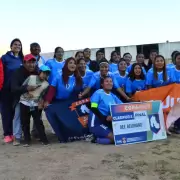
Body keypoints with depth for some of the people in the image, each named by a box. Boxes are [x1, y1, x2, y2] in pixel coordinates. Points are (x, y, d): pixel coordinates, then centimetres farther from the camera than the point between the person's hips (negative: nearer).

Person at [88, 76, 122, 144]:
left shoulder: (113, 96, 13)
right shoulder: (98, 93, -7)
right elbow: (93, 109, -17)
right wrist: (105, 118, -27)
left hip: (108, 123, 8)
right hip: (96, 123, -7)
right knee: (115, 137, -22)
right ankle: (96, 138, 1)